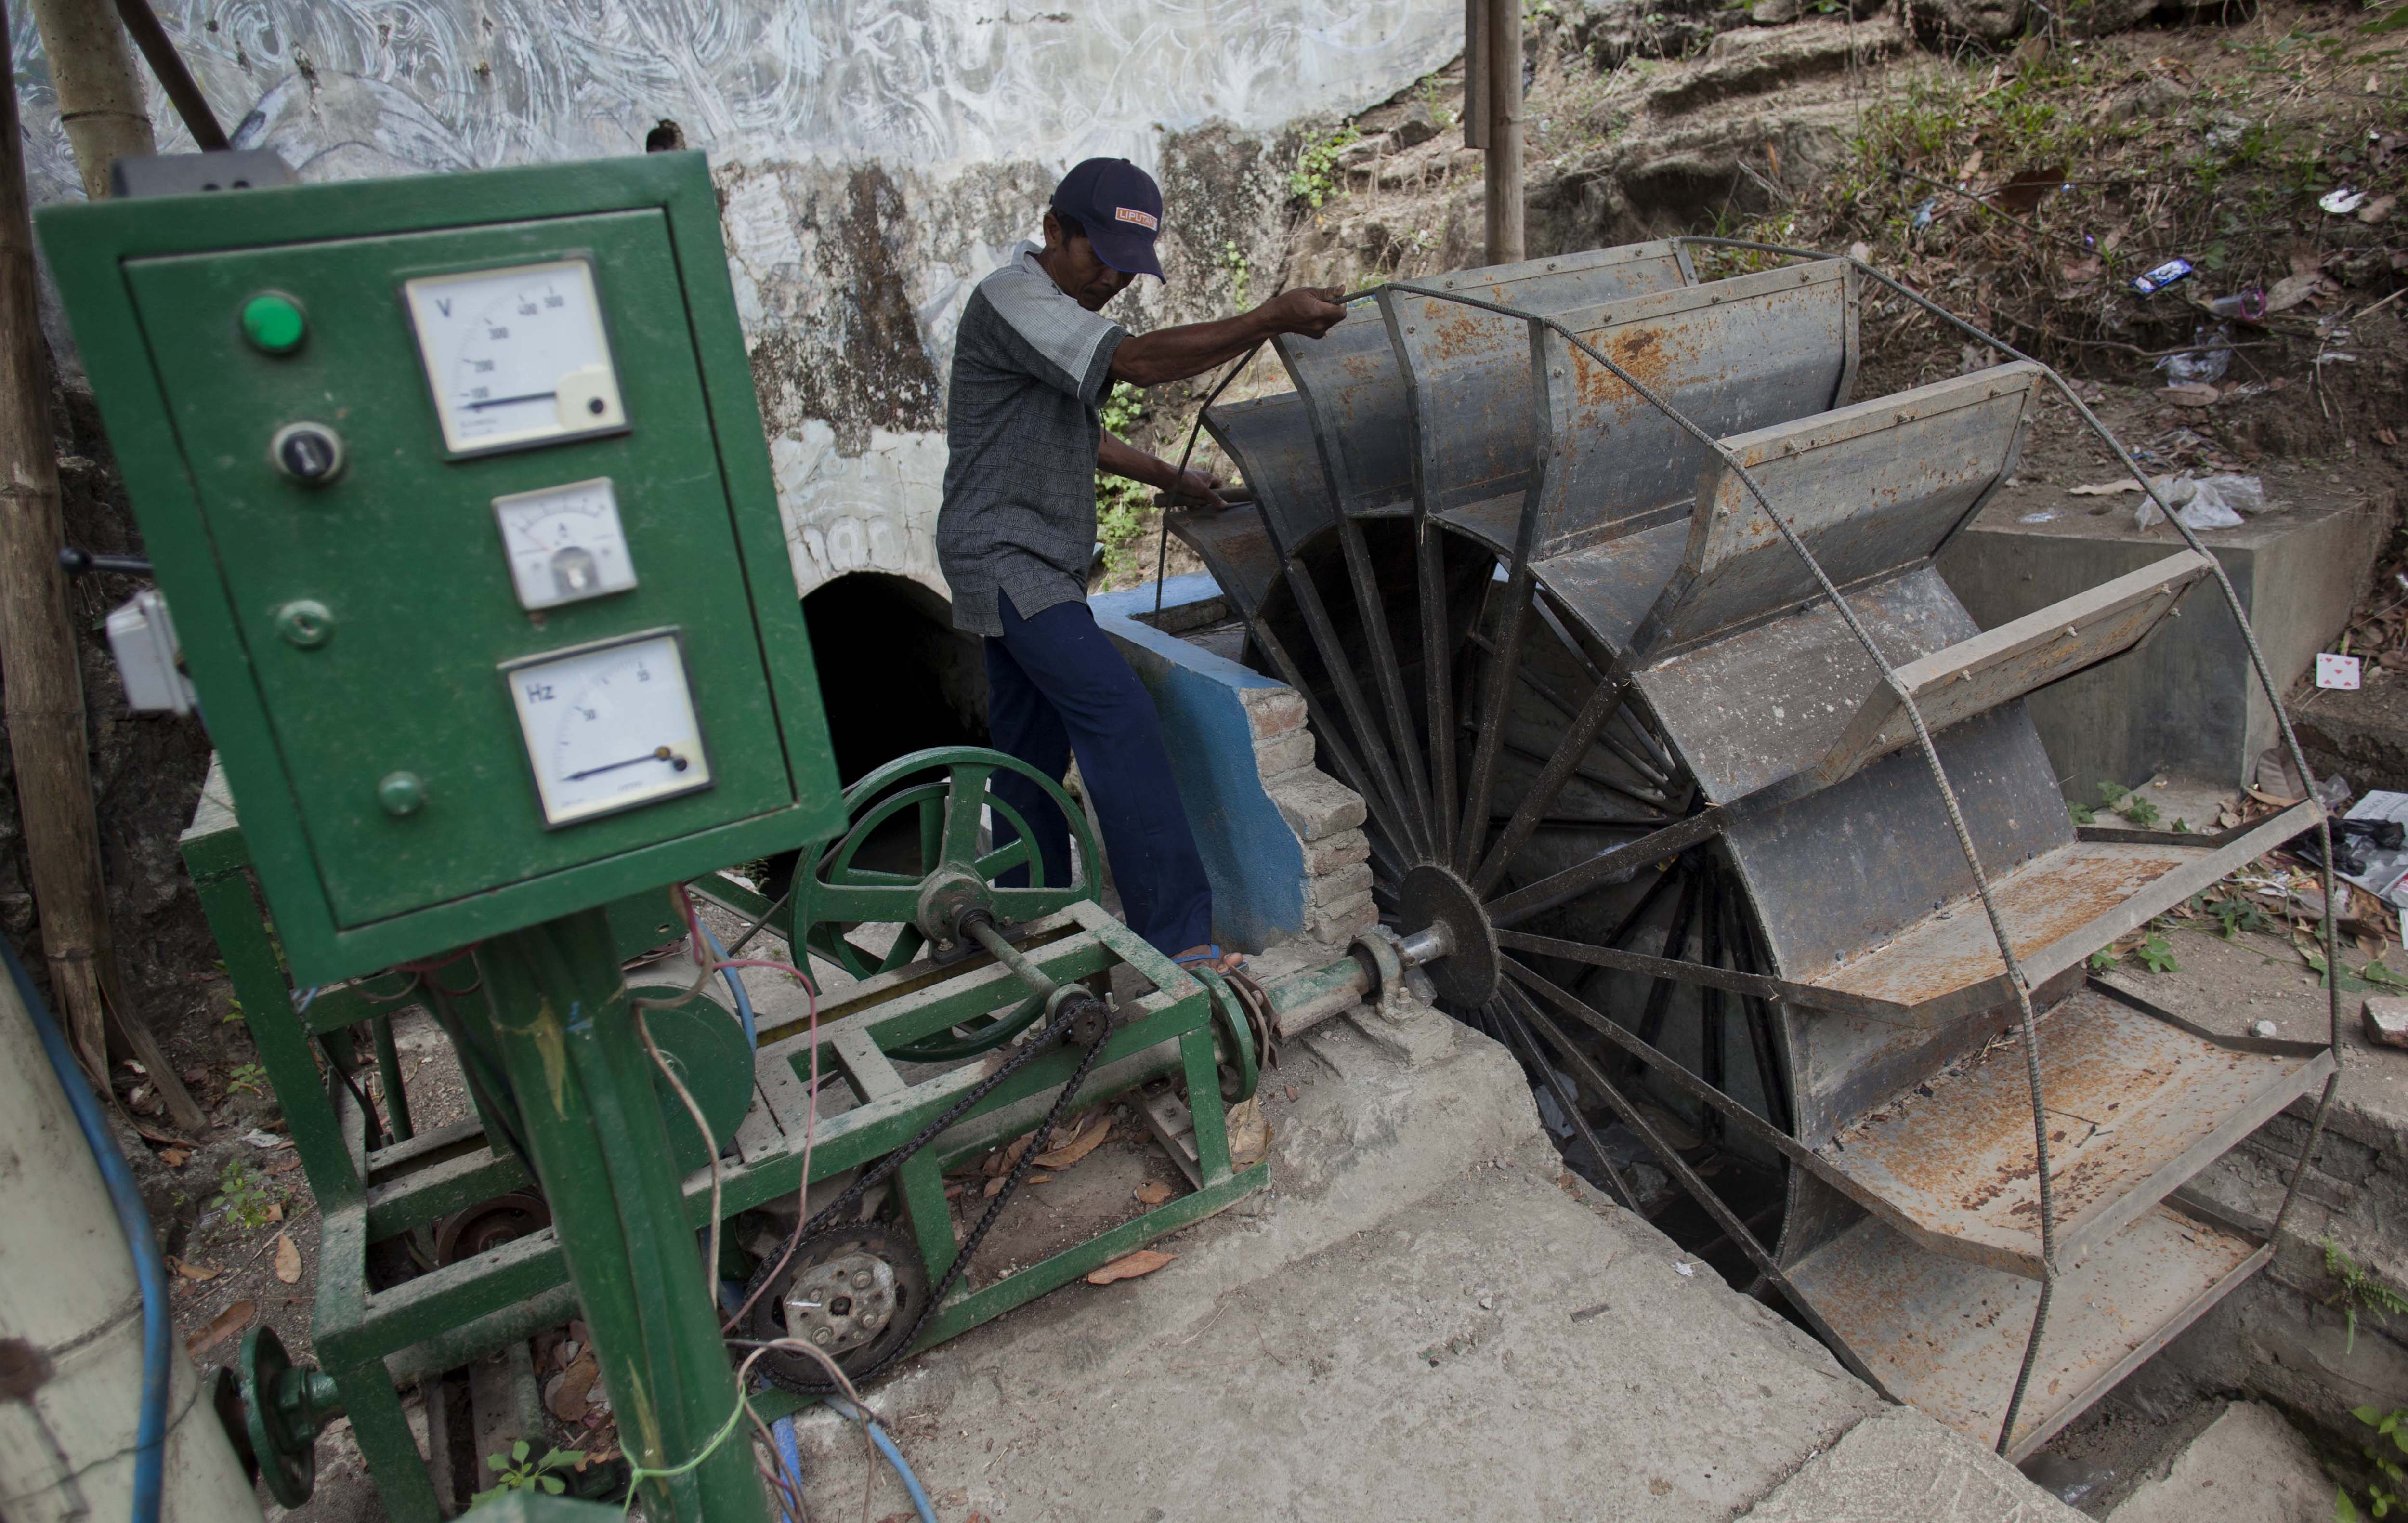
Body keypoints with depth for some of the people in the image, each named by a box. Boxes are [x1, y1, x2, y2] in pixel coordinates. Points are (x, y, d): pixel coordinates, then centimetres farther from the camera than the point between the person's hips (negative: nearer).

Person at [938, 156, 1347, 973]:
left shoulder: (1062, 309, 18)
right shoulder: (1013, 300, -15)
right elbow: (1140, 362, -28)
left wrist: (1173, 478, 24)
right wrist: (1271, 320, -28)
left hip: (1034, 566, 10)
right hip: (1006, 560, -10)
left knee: (1035, 748, 13)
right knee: (1118, 715, -21)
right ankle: (1177, 937, -21)